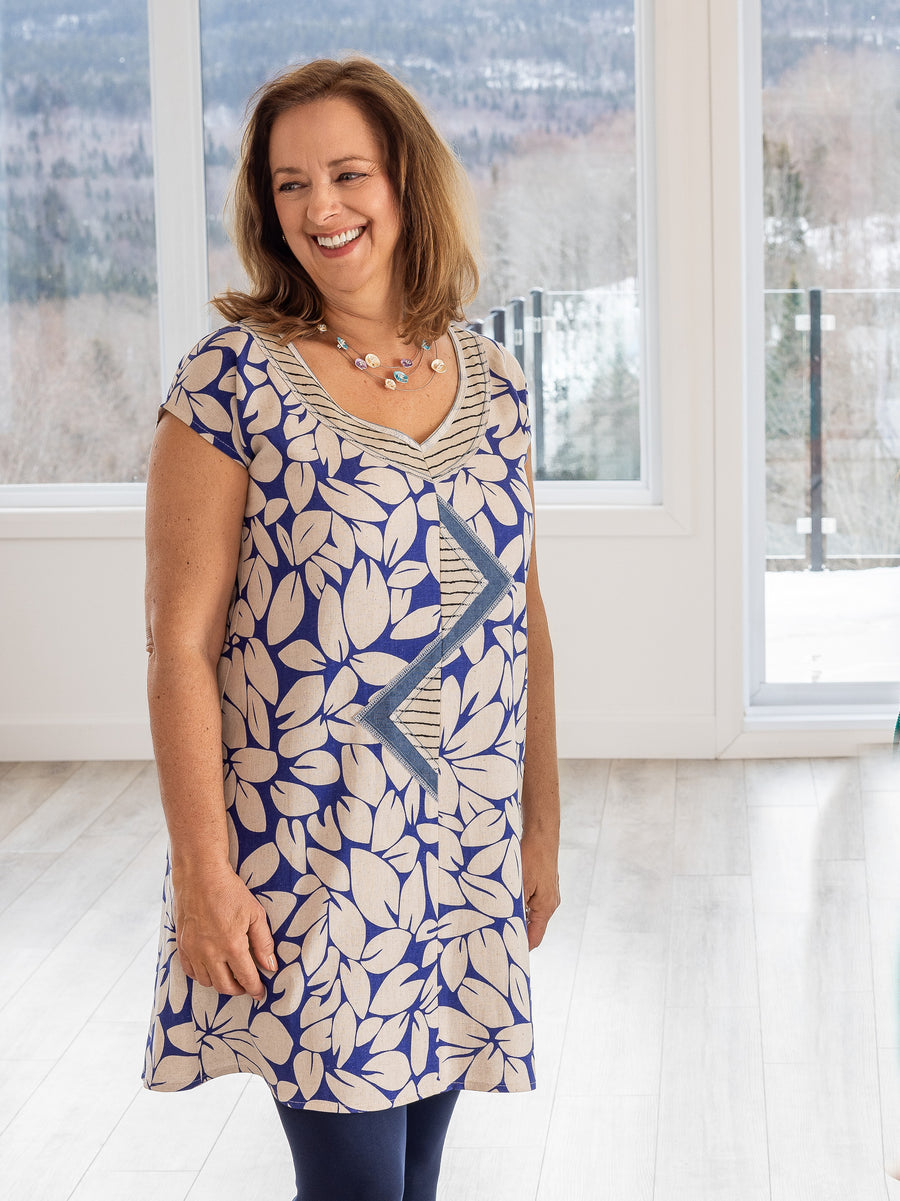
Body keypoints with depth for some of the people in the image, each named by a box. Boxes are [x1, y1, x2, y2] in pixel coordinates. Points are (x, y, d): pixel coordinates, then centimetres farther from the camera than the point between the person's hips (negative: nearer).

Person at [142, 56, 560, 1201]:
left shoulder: (490, 380, 7)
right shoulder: (235, 378, -8)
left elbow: (522, 619, 13)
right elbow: (181, 642, -10)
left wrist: (541, 827, 12)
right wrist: (203, 870, -14)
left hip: (465, 852, 5)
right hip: (304, 861, -5)